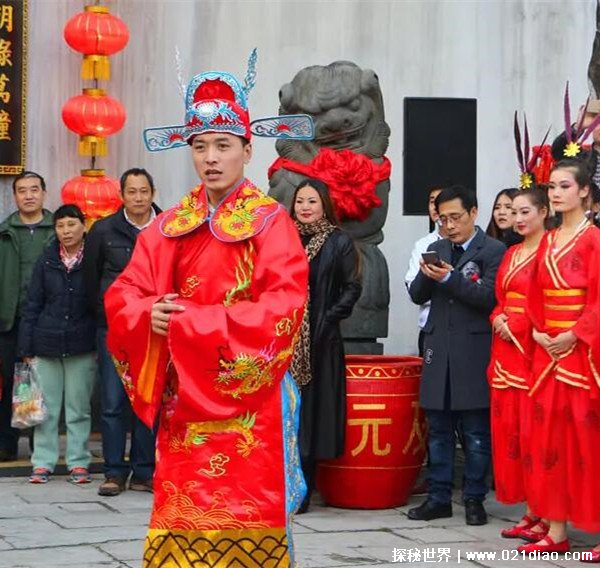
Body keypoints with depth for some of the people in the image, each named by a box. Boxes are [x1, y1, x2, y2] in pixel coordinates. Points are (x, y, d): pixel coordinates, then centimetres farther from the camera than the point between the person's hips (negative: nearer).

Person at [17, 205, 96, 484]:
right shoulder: (46, 261, 3)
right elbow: (32, 305, 5)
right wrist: (26, 348, 1)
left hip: (82, 346, -2)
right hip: (47, 344, 2)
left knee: (79, 408, 6)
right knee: (46, 407, 5)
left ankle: (79, 463, 13)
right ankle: (43, 463, 12)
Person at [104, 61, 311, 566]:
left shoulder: (271, 223, -4)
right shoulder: (170, 226, 10)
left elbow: (282, 310, -15)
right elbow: (122, 296, 9)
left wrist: (188, 321, -15)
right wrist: (150, 315, -15)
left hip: (248, 399, -4)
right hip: (182, 398, 4)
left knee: (244, 521, -3)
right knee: (180, 517, 3)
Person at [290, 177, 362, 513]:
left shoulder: (339, 242, 1)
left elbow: (352, 288, -1)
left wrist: (327, 320, -9)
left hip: (319, 342, -3)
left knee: (311, 410, 0)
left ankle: (302, 492, 7)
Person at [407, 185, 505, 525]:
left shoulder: (494, 251, -2)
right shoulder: (437, 249, 15)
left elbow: (489, 297, -13)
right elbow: (417, 296, 12)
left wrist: (449, 278, -18)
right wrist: (426, 276, -8)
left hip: (474, 355, -5)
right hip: (439, 353, 5)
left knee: (476, 433, 1)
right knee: (439, 431, 10)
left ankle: (474, 500, 9)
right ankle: (439, 498, 16)